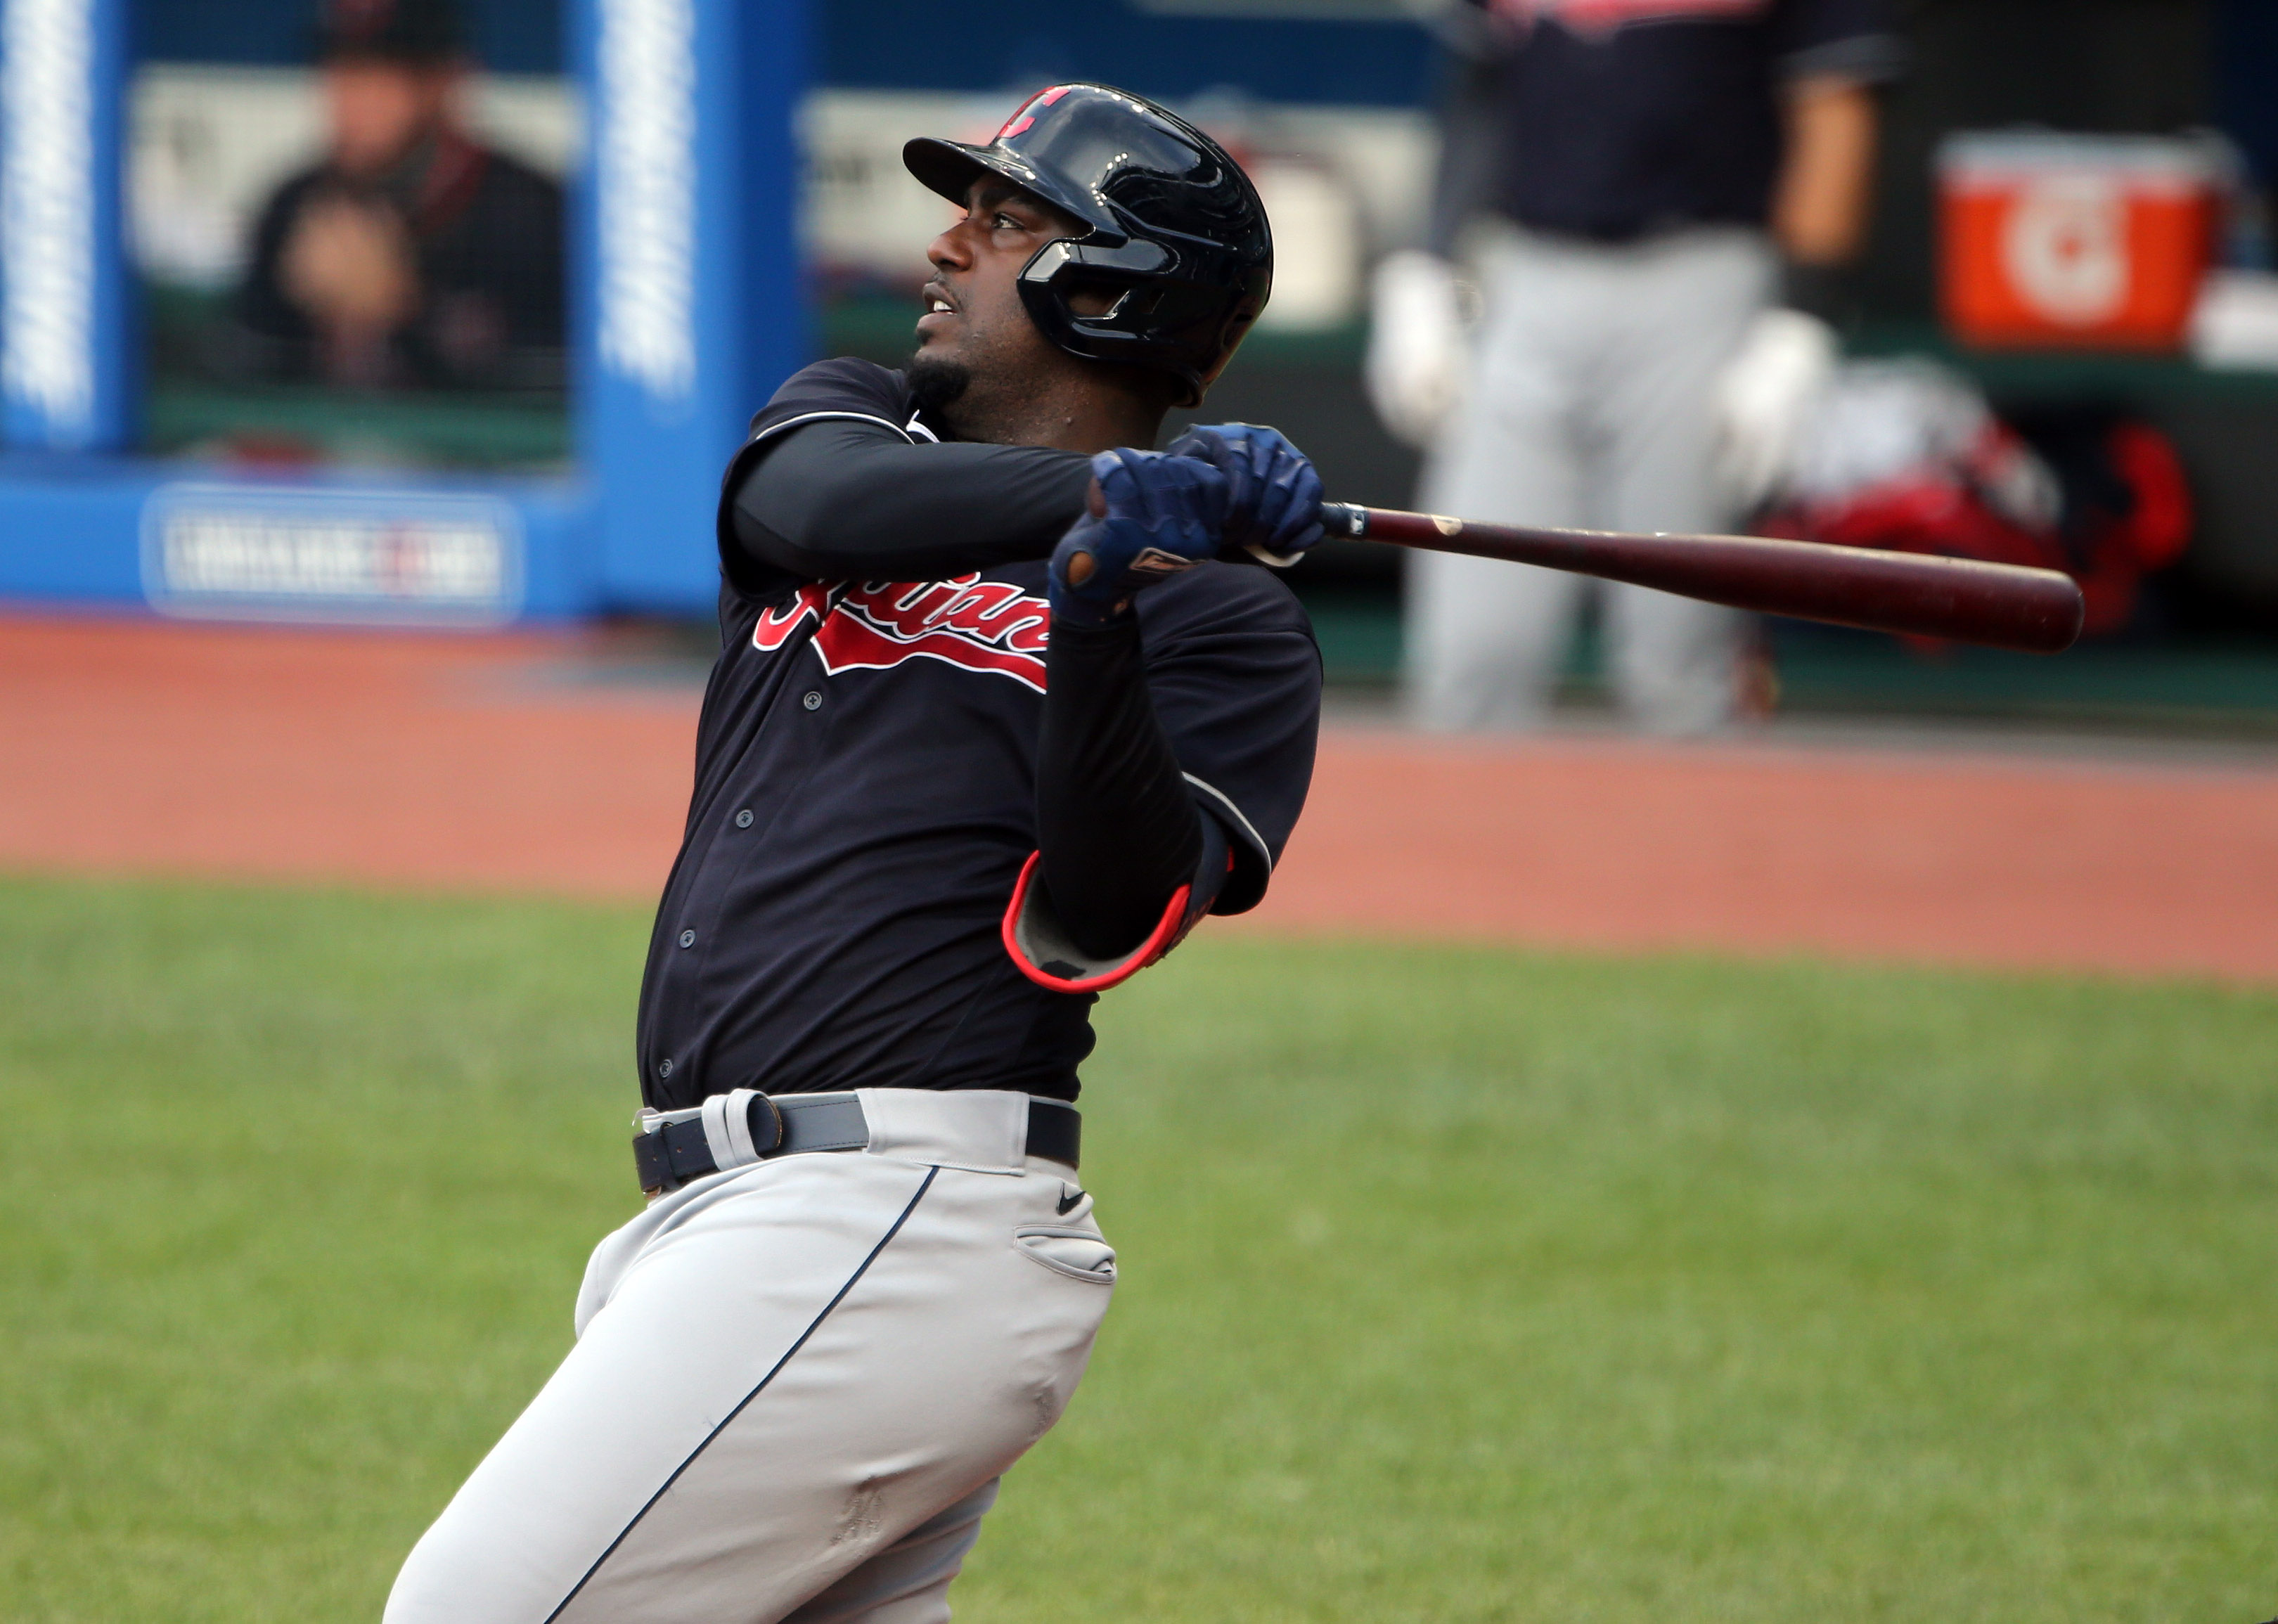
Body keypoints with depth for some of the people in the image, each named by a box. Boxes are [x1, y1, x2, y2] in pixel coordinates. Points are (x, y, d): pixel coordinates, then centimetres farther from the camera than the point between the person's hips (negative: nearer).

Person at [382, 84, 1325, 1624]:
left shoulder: (1222, 619, 0)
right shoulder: (855, 419, 19)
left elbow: (1095, 930, -14)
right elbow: (819, 503, -6)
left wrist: (1099, 630, -26)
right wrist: (1123, 489, -18)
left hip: (903, 1225, -8)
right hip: (731, 1212, 8)